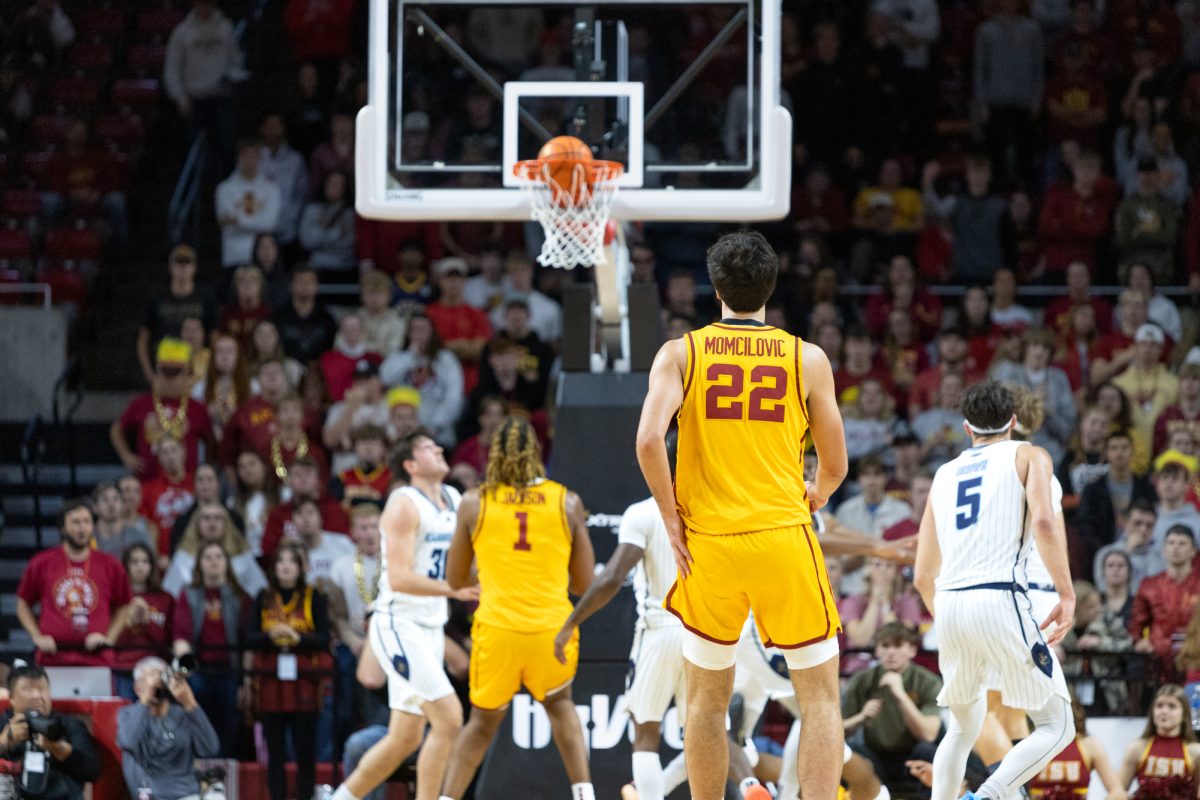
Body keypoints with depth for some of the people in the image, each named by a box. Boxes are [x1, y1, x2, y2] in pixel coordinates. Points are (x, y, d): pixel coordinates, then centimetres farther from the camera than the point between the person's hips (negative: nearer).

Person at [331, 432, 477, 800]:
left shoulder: (455, 501, 12)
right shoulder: (405, 505, -13)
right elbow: (399, 578, -22)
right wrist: (452, 590, -32)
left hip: (430, 628, 9)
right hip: (399, 627, -9)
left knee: (406, 737, 11)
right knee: (449, 718, -16)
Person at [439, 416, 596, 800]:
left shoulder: (474, 503, 2)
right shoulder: (568, 503, 2)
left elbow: (455, 579, 13)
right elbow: (584, 584, 7)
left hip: (496, 628, 0)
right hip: (554, 626, 0)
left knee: (483, 723, 18)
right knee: (559, 704, 26)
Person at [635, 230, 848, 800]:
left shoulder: (681, 353, 2)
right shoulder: (807, 359, 3)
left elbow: (649, 440, -13)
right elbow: (834, 467, 8)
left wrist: (672, 520, -2)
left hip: (707, 541, 1)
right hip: (784, 539, -1)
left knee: (707, 702, 15)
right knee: (820, 696, 6)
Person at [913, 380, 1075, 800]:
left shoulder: (944, 474, 23)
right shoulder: (1028, 457, 10)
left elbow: (923, 576, 22)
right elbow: (1044, 524, -11)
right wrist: (1067, 594, -5)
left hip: (949, 607, 5)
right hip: (1000, 600, -5)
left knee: (963, 726, 25)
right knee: (1056, 726, 3)